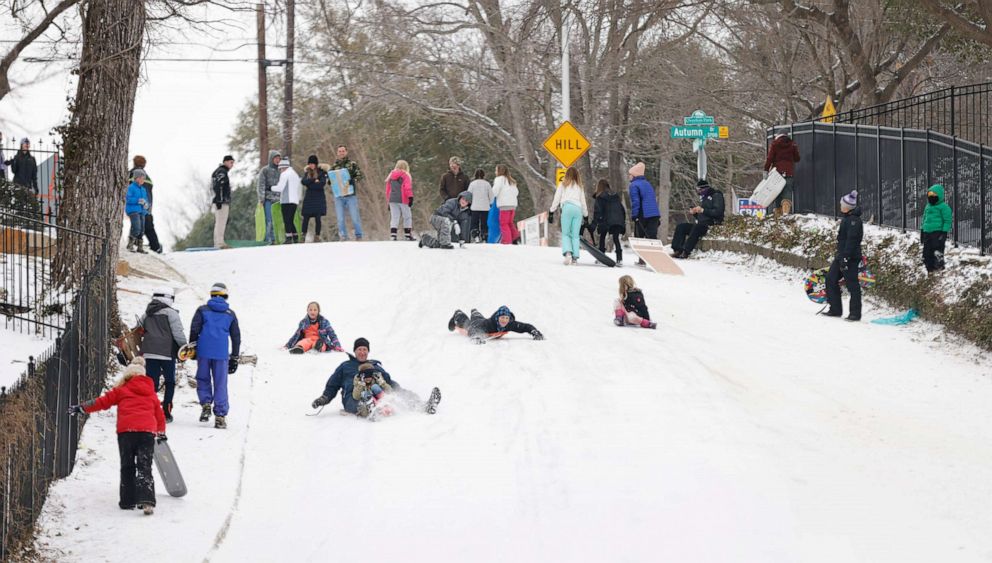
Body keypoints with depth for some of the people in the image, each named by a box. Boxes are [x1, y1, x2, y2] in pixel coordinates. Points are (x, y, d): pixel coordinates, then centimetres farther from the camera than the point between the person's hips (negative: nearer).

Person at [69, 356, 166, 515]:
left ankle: (128, 501, 10)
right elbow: (160, 415, 27)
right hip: (147, 431, 1)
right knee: (145, 467, -1)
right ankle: (147, 500, -20)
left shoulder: (121, 391, 13)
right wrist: (161, 433, 42)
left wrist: (81, 408, 19)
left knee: (127, 467, 11)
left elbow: (102, 401, 11)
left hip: (126, 431, -1)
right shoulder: (152, 394, 22)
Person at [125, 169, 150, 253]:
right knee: (136, 228, -18)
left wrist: (146, 204, 0)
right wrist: (138, 201, -21)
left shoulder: (143, 189, 16)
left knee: (141, 230, 7)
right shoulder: (131, 188, -7)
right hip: (133, 211, -8)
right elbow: (127, 199, -15)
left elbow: (145, 199, 23)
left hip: (141, 211, 8)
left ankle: (140, 247, 15)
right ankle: (130, 245, -4)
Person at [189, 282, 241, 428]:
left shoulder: (202, 310, 5)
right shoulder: (230, 314, 11)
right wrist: (234, 358, 20)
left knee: (203, 379, 16)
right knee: (220, 384, 4)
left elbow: (194, 330, -1)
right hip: (221, 354, 1)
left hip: (204, 351, -1)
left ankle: (206, 403, -6)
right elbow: (236, 337, 14)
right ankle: (220, 416, 1)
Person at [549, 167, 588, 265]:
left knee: (565, 234, -1)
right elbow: (583, 201, 23)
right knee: (575, 235, 4)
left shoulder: (563, 184, 13)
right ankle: (575, 257, -6)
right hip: (578, 209, 3)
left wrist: (552, 212, 13)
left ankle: (567, 252, -24)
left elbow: (556, 198, 10)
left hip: (567, 207, -3)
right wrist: (586, 215, 30)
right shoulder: (579, 186, 21)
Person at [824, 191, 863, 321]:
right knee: (831, 279, 11)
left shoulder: (854, 220, -17)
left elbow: (851, 240, -22)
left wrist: (845, 257, -25)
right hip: (841, 255, 11)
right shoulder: (846, 218, 15)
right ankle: (836, 309, 17)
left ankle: (855, 313, 2)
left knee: (852, 284, -4)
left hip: (851, 257, -11)